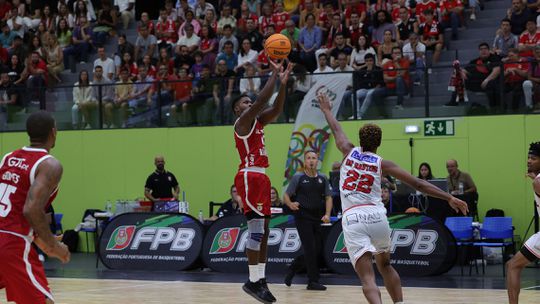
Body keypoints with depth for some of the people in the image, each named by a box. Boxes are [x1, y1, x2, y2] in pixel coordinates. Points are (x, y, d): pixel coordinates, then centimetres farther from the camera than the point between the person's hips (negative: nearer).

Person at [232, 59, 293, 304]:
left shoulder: (257, 121, 19)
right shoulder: (243, 120, -6)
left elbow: (276, 109, 11)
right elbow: (262, 100, -17)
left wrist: (283, 82, 1)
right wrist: (274, 74, -13)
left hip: (260, 177, 10)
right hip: (249, 177, -10)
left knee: (263, 231, 9)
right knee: (257, 231, -12)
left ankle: (260, 279, 11)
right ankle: (253, 281, -9)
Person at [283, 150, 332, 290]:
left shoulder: (322, 179, 9)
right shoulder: (298, 178, -2)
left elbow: (328, 197, 9)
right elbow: (286, 196, -2)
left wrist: (327, 214, -7)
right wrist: (291, 204, -24)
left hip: (317, 218, 5)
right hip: (302, 217, -5)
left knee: (316, 249, 8)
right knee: (310, 249, -9)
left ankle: (292, 270, 28)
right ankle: (313, 281, -3)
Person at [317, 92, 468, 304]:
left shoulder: (349, 152, 13)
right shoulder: (382, 163, 10)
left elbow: (336, 130, 34)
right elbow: (419, 184, 5)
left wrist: (326, 110, 54)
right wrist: (449, 198, 7)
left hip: (352, 219, -1)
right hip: (376, 215, 1)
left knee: (367, 277, -9)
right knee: (385, 265, 28)